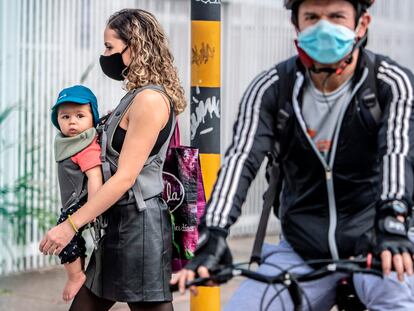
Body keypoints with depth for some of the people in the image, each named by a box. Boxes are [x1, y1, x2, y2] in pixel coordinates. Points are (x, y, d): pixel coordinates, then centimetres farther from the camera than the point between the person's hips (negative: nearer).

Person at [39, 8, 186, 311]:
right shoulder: (138, 96, 14)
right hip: (119, 222, 10)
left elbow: (125, 177, -19)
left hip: (139, 222, -10)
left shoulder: (149, 99, -15)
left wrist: (71, 225, -18)